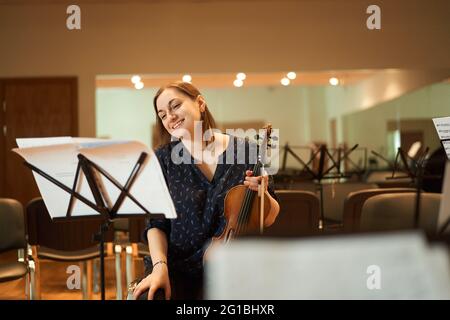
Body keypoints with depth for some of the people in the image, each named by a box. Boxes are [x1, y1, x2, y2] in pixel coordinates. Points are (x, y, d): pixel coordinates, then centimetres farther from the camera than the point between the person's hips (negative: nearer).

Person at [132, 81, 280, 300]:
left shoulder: (245, 151, -3)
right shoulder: (163, 159, -2)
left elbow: (268, 219, 5)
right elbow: (157, 224, 0)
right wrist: (159, 266, -16)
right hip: (176, 266, 1)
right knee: (148, 296, -26)